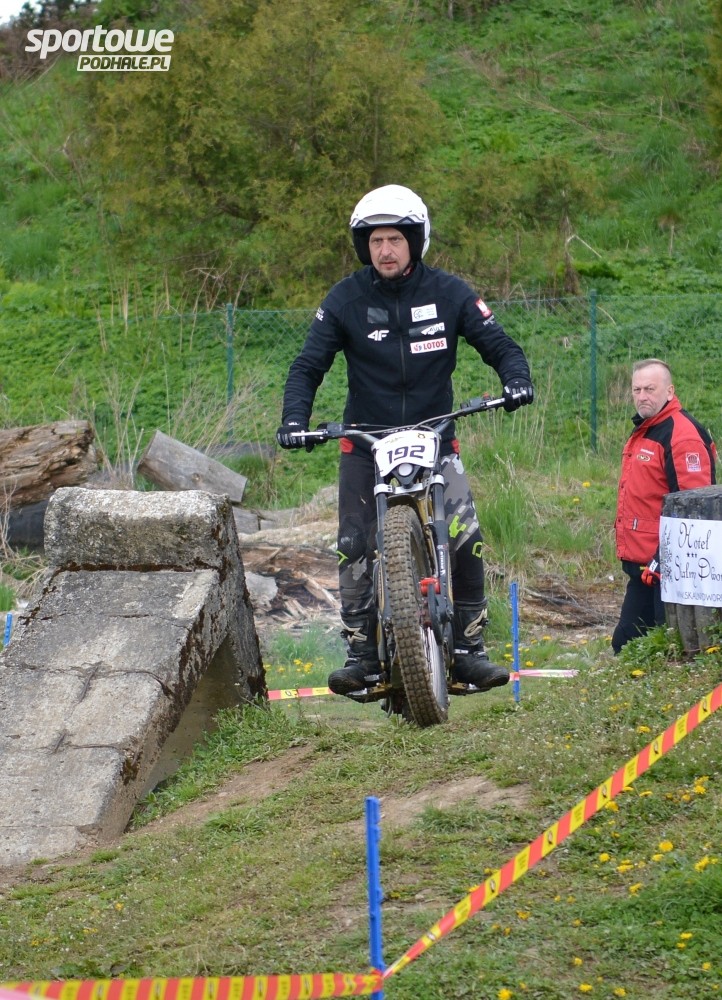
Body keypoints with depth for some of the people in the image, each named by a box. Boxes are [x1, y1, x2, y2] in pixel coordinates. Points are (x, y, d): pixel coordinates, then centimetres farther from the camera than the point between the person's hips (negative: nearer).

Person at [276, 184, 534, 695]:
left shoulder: (448, 292, -1)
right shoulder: (346, 299, -2)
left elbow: (499, 345, 2)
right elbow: (308, 366, -1)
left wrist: (517, 379, -20)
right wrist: (294, 418, -18)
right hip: (366, 443, 1)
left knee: (465, 538, -17)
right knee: (355, 547, -6)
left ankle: (469, 648, -5)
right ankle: (361, 651, 6)